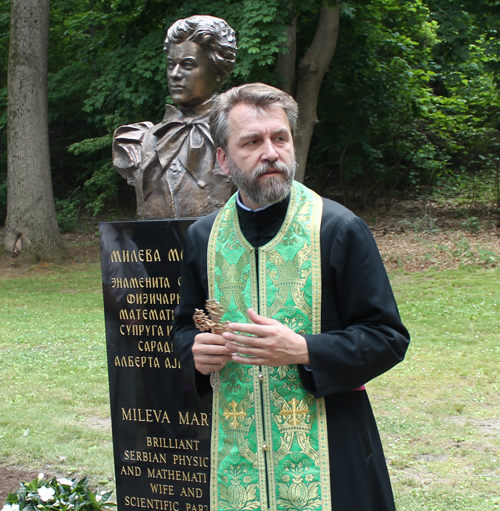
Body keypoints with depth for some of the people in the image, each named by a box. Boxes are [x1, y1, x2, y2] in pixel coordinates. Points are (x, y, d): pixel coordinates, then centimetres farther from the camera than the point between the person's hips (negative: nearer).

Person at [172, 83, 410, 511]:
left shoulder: (340, 230, -7)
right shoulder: (203, 237, 5)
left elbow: (389, 338, -7)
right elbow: (186, 326, 18)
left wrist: (303, 350, -21)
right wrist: (196, 351, -5)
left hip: (328, 445, -3)